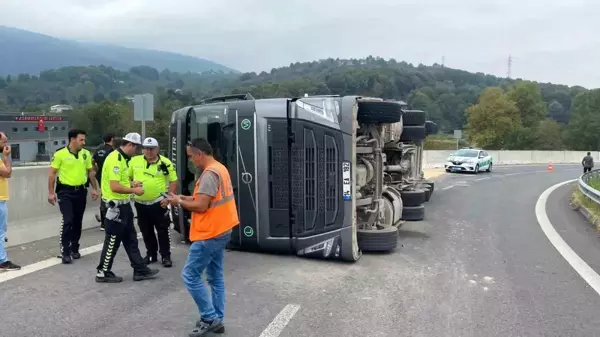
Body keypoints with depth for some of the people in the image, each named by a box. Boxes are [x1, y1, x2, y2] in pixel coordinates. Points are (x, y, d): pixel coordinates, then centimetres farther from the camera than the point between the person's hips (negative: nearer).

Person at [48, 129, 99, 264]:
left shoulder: (86, 154, 3)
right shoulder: (60, 154, -10)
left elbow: (90, 172, 13)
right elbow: (52, 174, -6)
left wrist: (94, 188, 10)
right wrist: (51, 192, -10)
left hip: (81, 191, 4)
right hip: (65, 192, -4)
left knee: (77, 221, 11)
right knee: (68, 221, -11)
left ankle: (74, 248, 25)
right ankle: (65, 251, -2)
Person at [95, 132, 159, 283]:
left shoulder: (121, 158, 12)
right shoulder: (115, 159, -21)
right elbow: (115, 187, -27)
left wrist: (131, 185, 8)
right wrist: (134, 190, -16)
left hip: (123, 205, 11)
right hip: (116, 206, -11)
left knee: (130, 239, 13)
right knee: (113, 241, 1)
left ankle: (140, 270, 20)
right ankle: (103, 273, 15)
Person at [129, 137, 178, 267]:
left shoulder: (165, 163, -7)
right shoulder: (135, 161, 0)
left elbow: (173, 181, -2)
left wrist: (168, 197, -10)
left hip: (158, 203, -3)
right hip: (140, 203, 3)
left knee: (162, 231, 2)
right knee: (146, 231, 14)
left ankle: (166, 256, 13)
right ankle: (151, 254, 29)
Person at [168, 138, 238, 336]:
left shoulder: (209, 174, -19)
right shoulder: (220, 169, 13)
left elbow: (201, 206, -23)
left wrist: (180, 202, -7)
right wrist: (186, 198, 8)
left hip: (209, 235, -10)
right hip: (221, 232, 10)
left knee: (190, 275, -1)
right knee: (215, 277, 14)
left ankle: (210, 318, 5)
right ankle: (216, 319, 20)